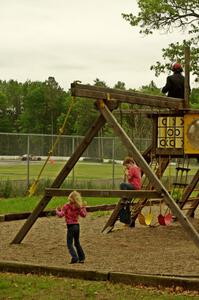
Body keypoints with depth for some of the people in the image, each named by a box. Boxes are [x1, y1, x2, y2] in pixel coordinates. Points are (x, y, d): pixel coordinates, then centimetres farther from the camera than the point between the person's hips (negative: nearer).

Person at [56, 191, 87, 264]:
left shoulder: (66, 206, -11)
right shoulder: (78, 207, 2)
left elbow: (61, 215, -16)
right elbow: (83, 215, 11)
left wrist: (57, 211, 4)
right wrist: (83, 208, 25)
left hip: (70, 226, -5)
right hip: (77, 226, 5)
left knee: (69, 244, 0)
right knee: (77, 243, 20)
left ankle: (75, 258, -14)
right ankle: (82, 258, 20)